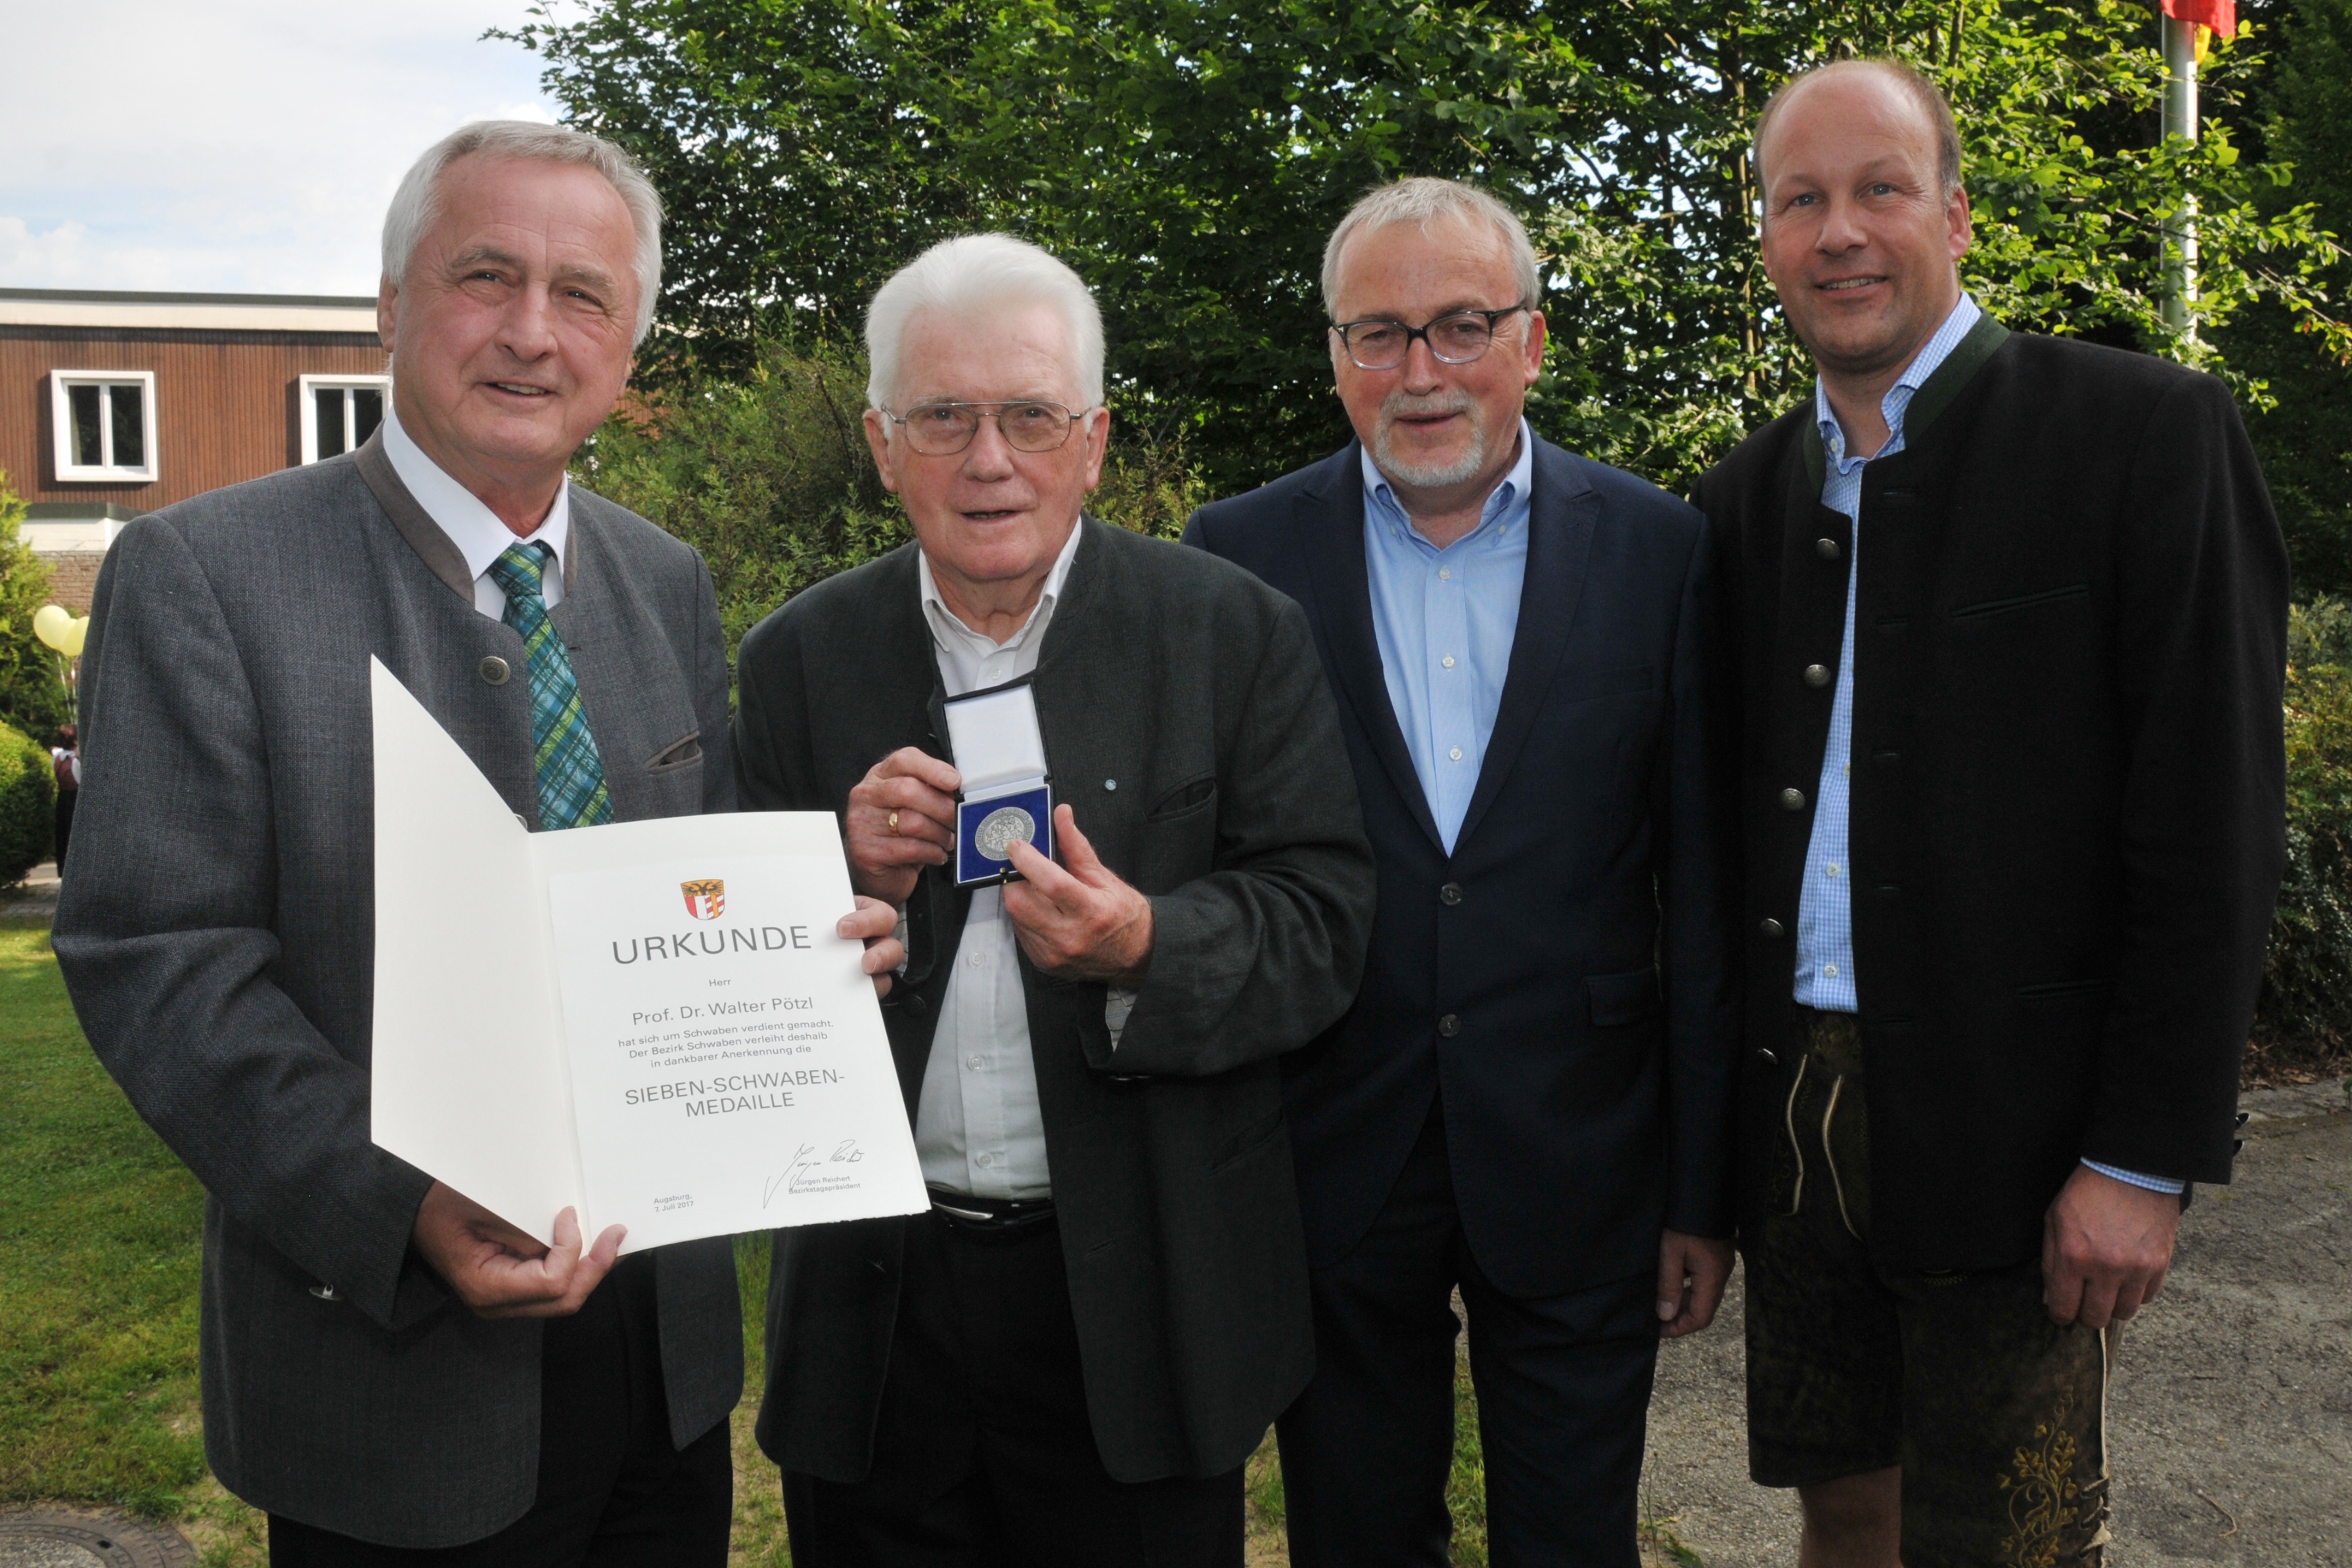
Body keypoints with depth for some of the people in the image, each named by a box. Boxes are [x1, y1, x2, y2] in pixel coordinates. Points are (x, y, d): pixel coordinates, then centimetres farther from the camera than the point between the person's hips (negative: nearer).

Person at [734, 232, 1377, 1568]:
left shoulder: (1238, 634, -4)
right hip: (876, 1299, 2)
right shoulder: (800, 659, 3)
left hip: (1138, 1297, -2)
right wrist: (854, 887, -15)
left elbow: (1324, 922, -7)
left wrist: (1147, 950, -26)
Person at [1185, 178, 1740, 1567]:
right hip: (1332, 1170, 1)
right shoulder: (1244, 553, -1)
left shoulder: (1657, 549, -1)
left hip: (1577, 1173, 0)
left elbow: (1701, 891, 0)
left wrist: (1704, 1192, 1)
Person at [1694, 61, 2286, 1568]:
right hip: (1794, 1114, 5)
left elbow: (2215, 829, -10)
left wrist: (2147, 1157, -13)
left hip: (2010, 1134, -4)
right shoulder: (1748, 495, 10)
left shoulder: (2144, 432, -6)